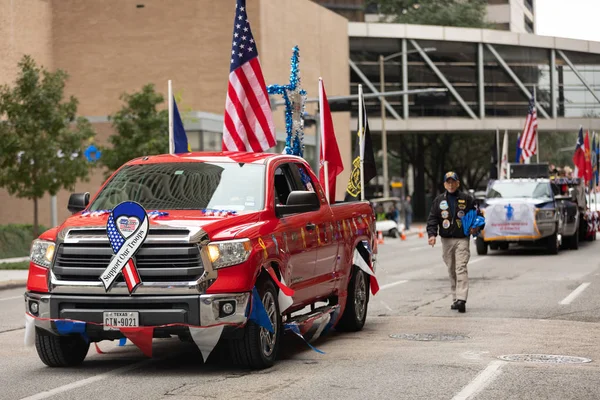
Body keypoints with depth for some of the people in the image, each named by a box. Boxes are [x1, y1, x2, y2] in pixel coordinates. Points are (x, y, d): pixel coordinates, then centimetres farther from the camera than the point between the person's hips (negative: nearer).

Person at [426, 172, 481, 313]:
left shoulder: (466, 199, 6)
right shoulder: (439, 200, 10)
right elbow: (432, 219, 5)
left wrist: (476, 227, -9)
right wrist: (432, 234, -10)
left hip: (462, 239, -3)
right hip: (446, 240, 3)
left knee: (461, 268, -15)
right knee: (451, 271, 9)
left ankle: (461, 299, -22)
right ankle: (455, 299, 17)